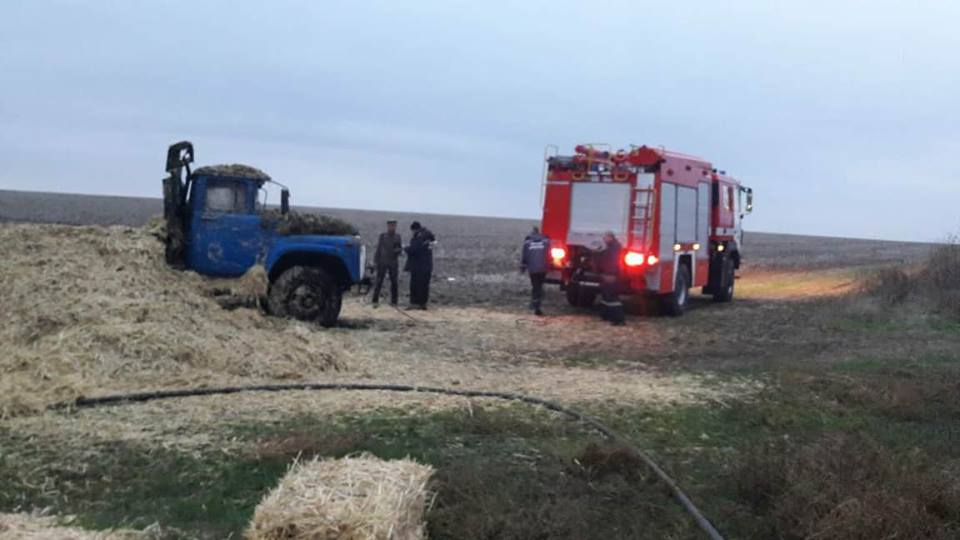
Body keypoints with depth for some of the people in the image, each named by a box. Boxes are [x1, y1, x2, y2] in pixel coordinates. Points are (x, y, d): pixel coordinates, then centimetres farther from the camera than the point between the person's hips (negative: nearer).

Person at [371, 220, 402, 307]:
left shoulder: (397, 237, 8)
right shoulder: (382, 236, 3)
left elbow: (400, 249, 9)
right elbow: (378, 249, 4)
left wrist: (398, 250, -15)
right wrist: (375, 261, -1)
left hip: (393, 263, 2)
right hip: (382, 263, -2)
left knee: (394, 282, 3)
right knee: (379, 282, -5)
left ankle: (393, 301, 9)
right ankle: (375, 301, -3)